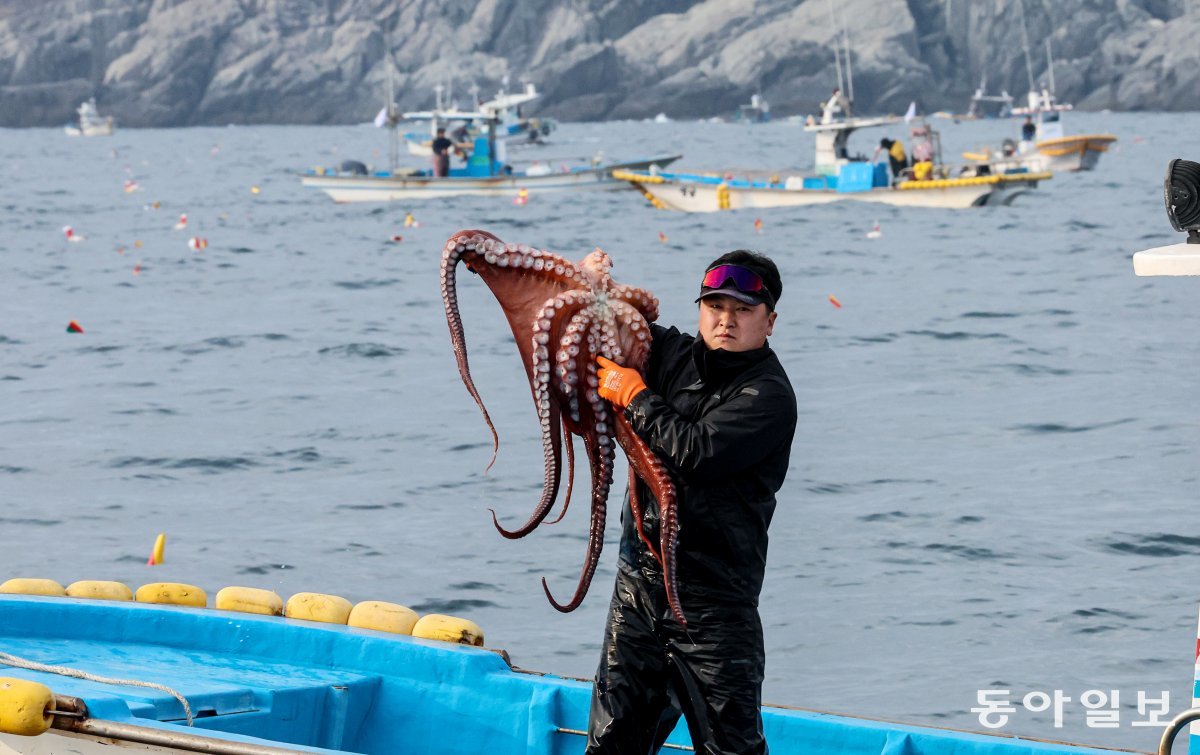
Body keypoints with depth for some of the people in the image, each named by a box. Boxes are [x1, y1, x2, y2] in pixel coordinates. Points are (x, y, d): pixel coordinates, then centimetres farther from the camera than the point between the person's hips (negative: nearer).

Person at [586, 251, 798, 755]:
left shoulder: (768, 396, -10)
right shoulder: (675, 356, 9)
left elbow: (696, 451, -23)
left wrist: (634, 396, -12)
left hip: (711, 602, -6)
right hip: (639, 581, 6)